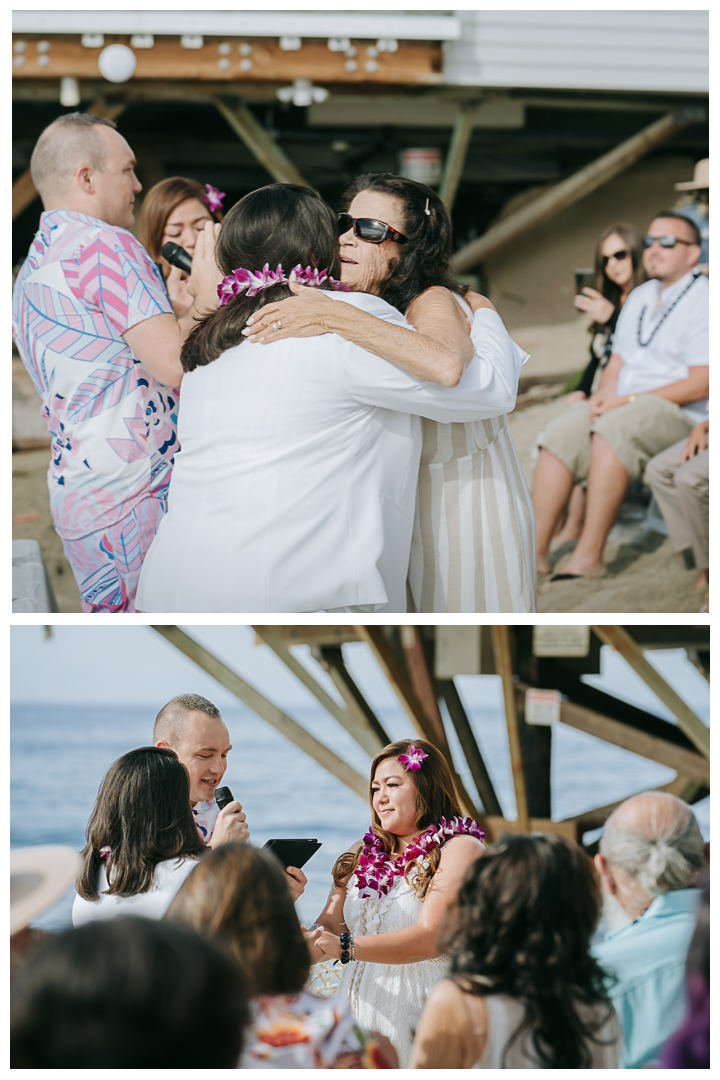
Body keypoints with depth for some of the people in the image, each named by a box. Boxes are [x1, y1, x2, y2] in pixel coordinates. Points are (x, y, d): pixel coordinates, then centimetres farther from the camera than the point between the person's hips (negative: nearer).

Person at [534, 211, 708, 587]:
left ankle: (589, 556, -32)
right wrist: (602, 397, -2)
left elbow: (699, 386, -15)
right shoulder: (639, 298, 19)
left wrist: (627, 400, -16)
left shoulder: (703, 301, -7)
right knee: (559, 435, -18)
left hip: (679, 414, -7)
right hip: (622, 406, 7)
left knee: (611, 432, -35)